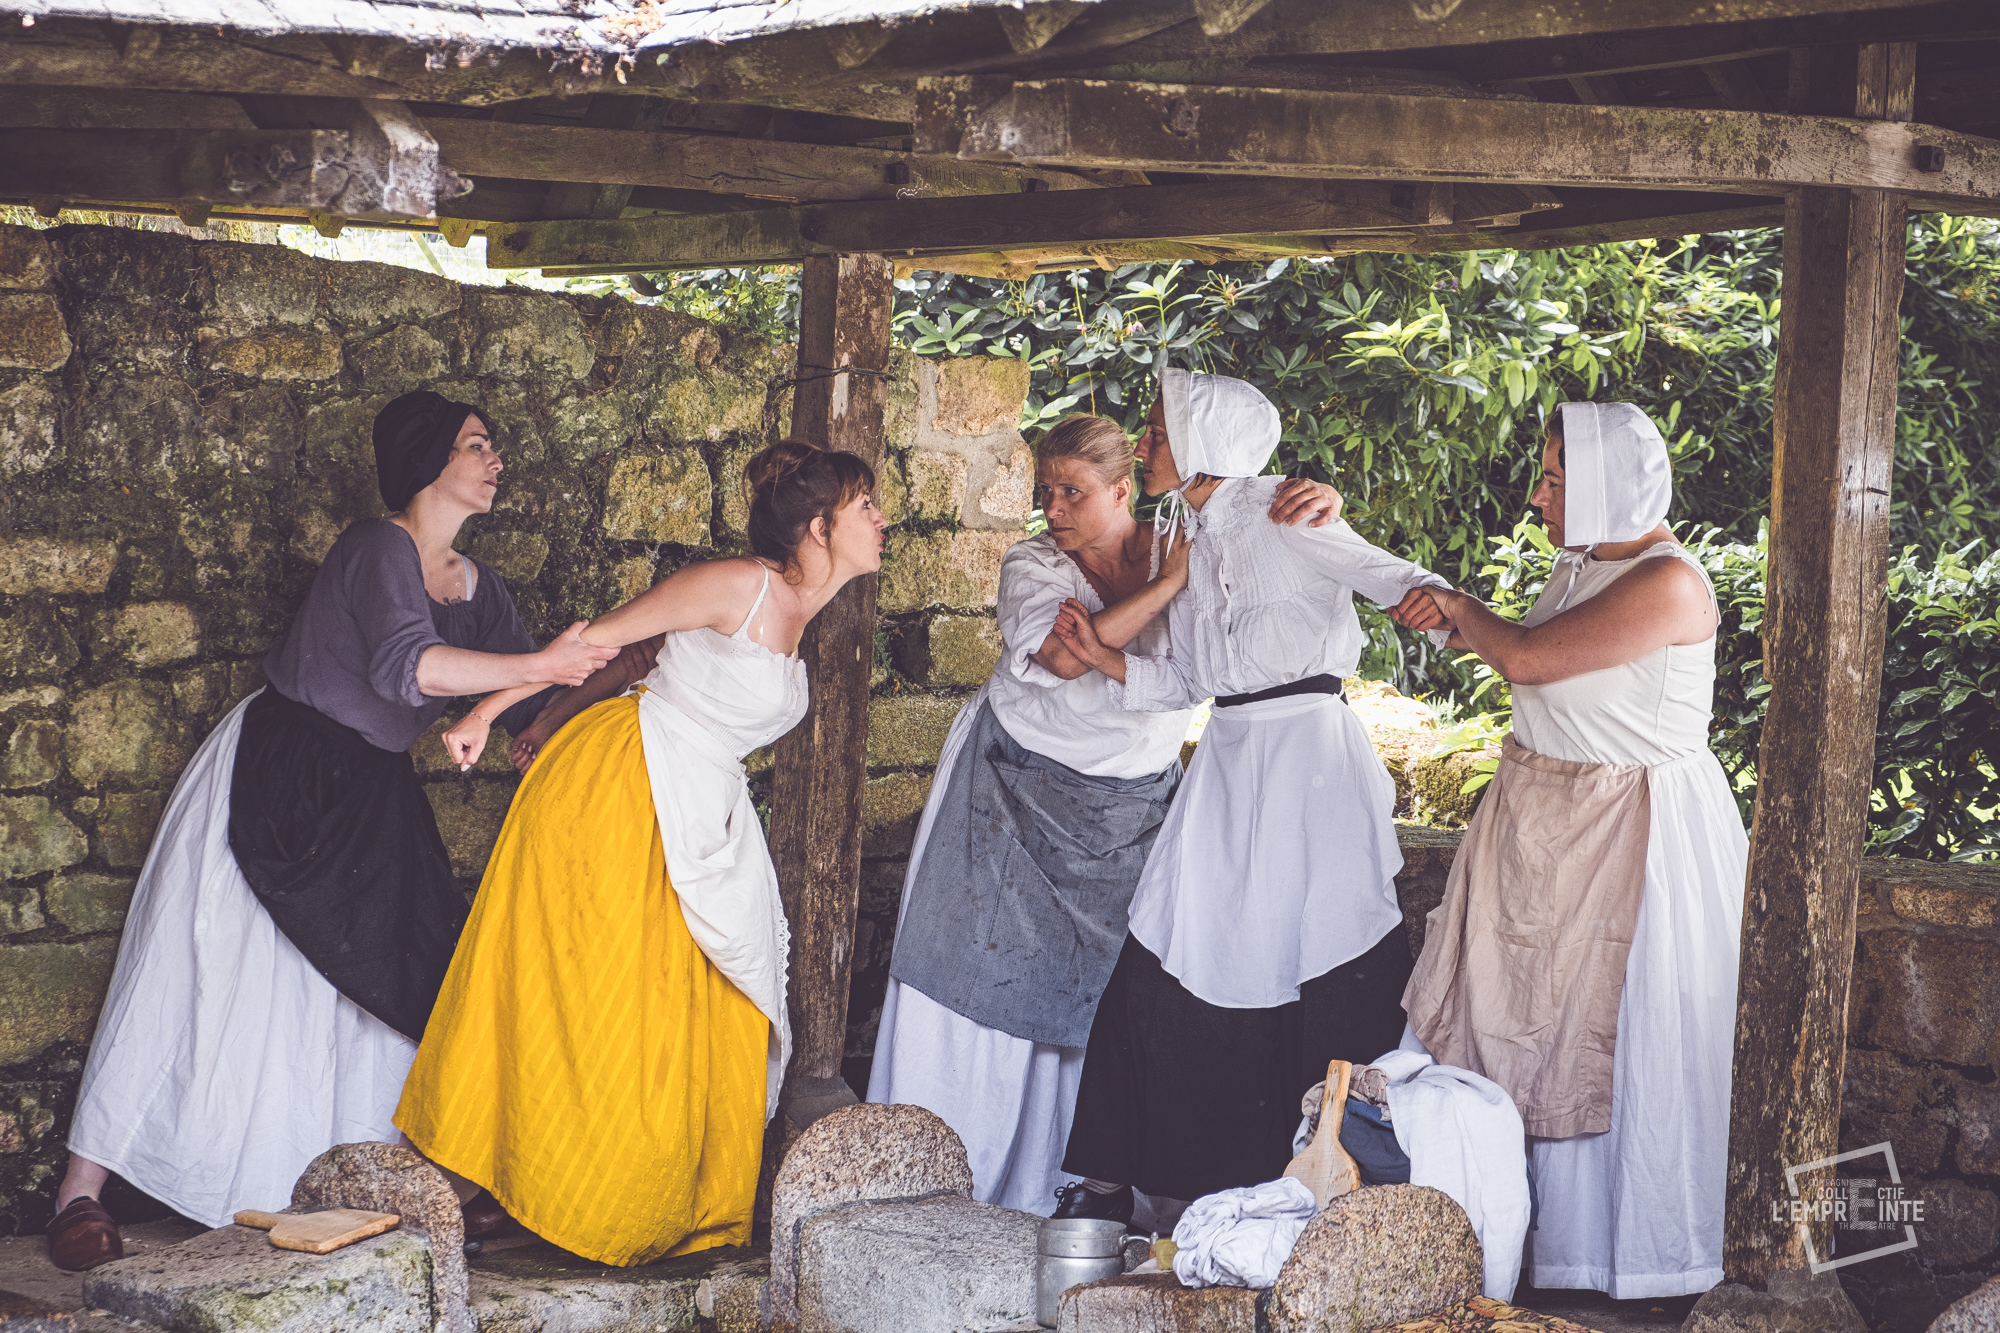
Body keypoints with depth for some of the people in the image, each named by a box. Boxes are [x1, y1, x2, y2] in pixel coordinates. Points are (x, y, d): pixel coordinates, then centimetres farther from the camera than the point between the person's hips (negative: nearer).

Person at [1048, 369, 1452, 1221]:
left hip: (1309, 752, -6)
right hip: (1227, 760, 7)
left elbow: (1385, 574, -9)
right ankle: (1108, 1182, 8)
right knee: (1163, 967, 2)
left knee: (1331, 972, -6)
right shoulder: (1185, 541, 15)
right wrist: (1102, 657, 3)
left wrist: (1430, 597, -30)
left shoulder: (1283, 517, -5)